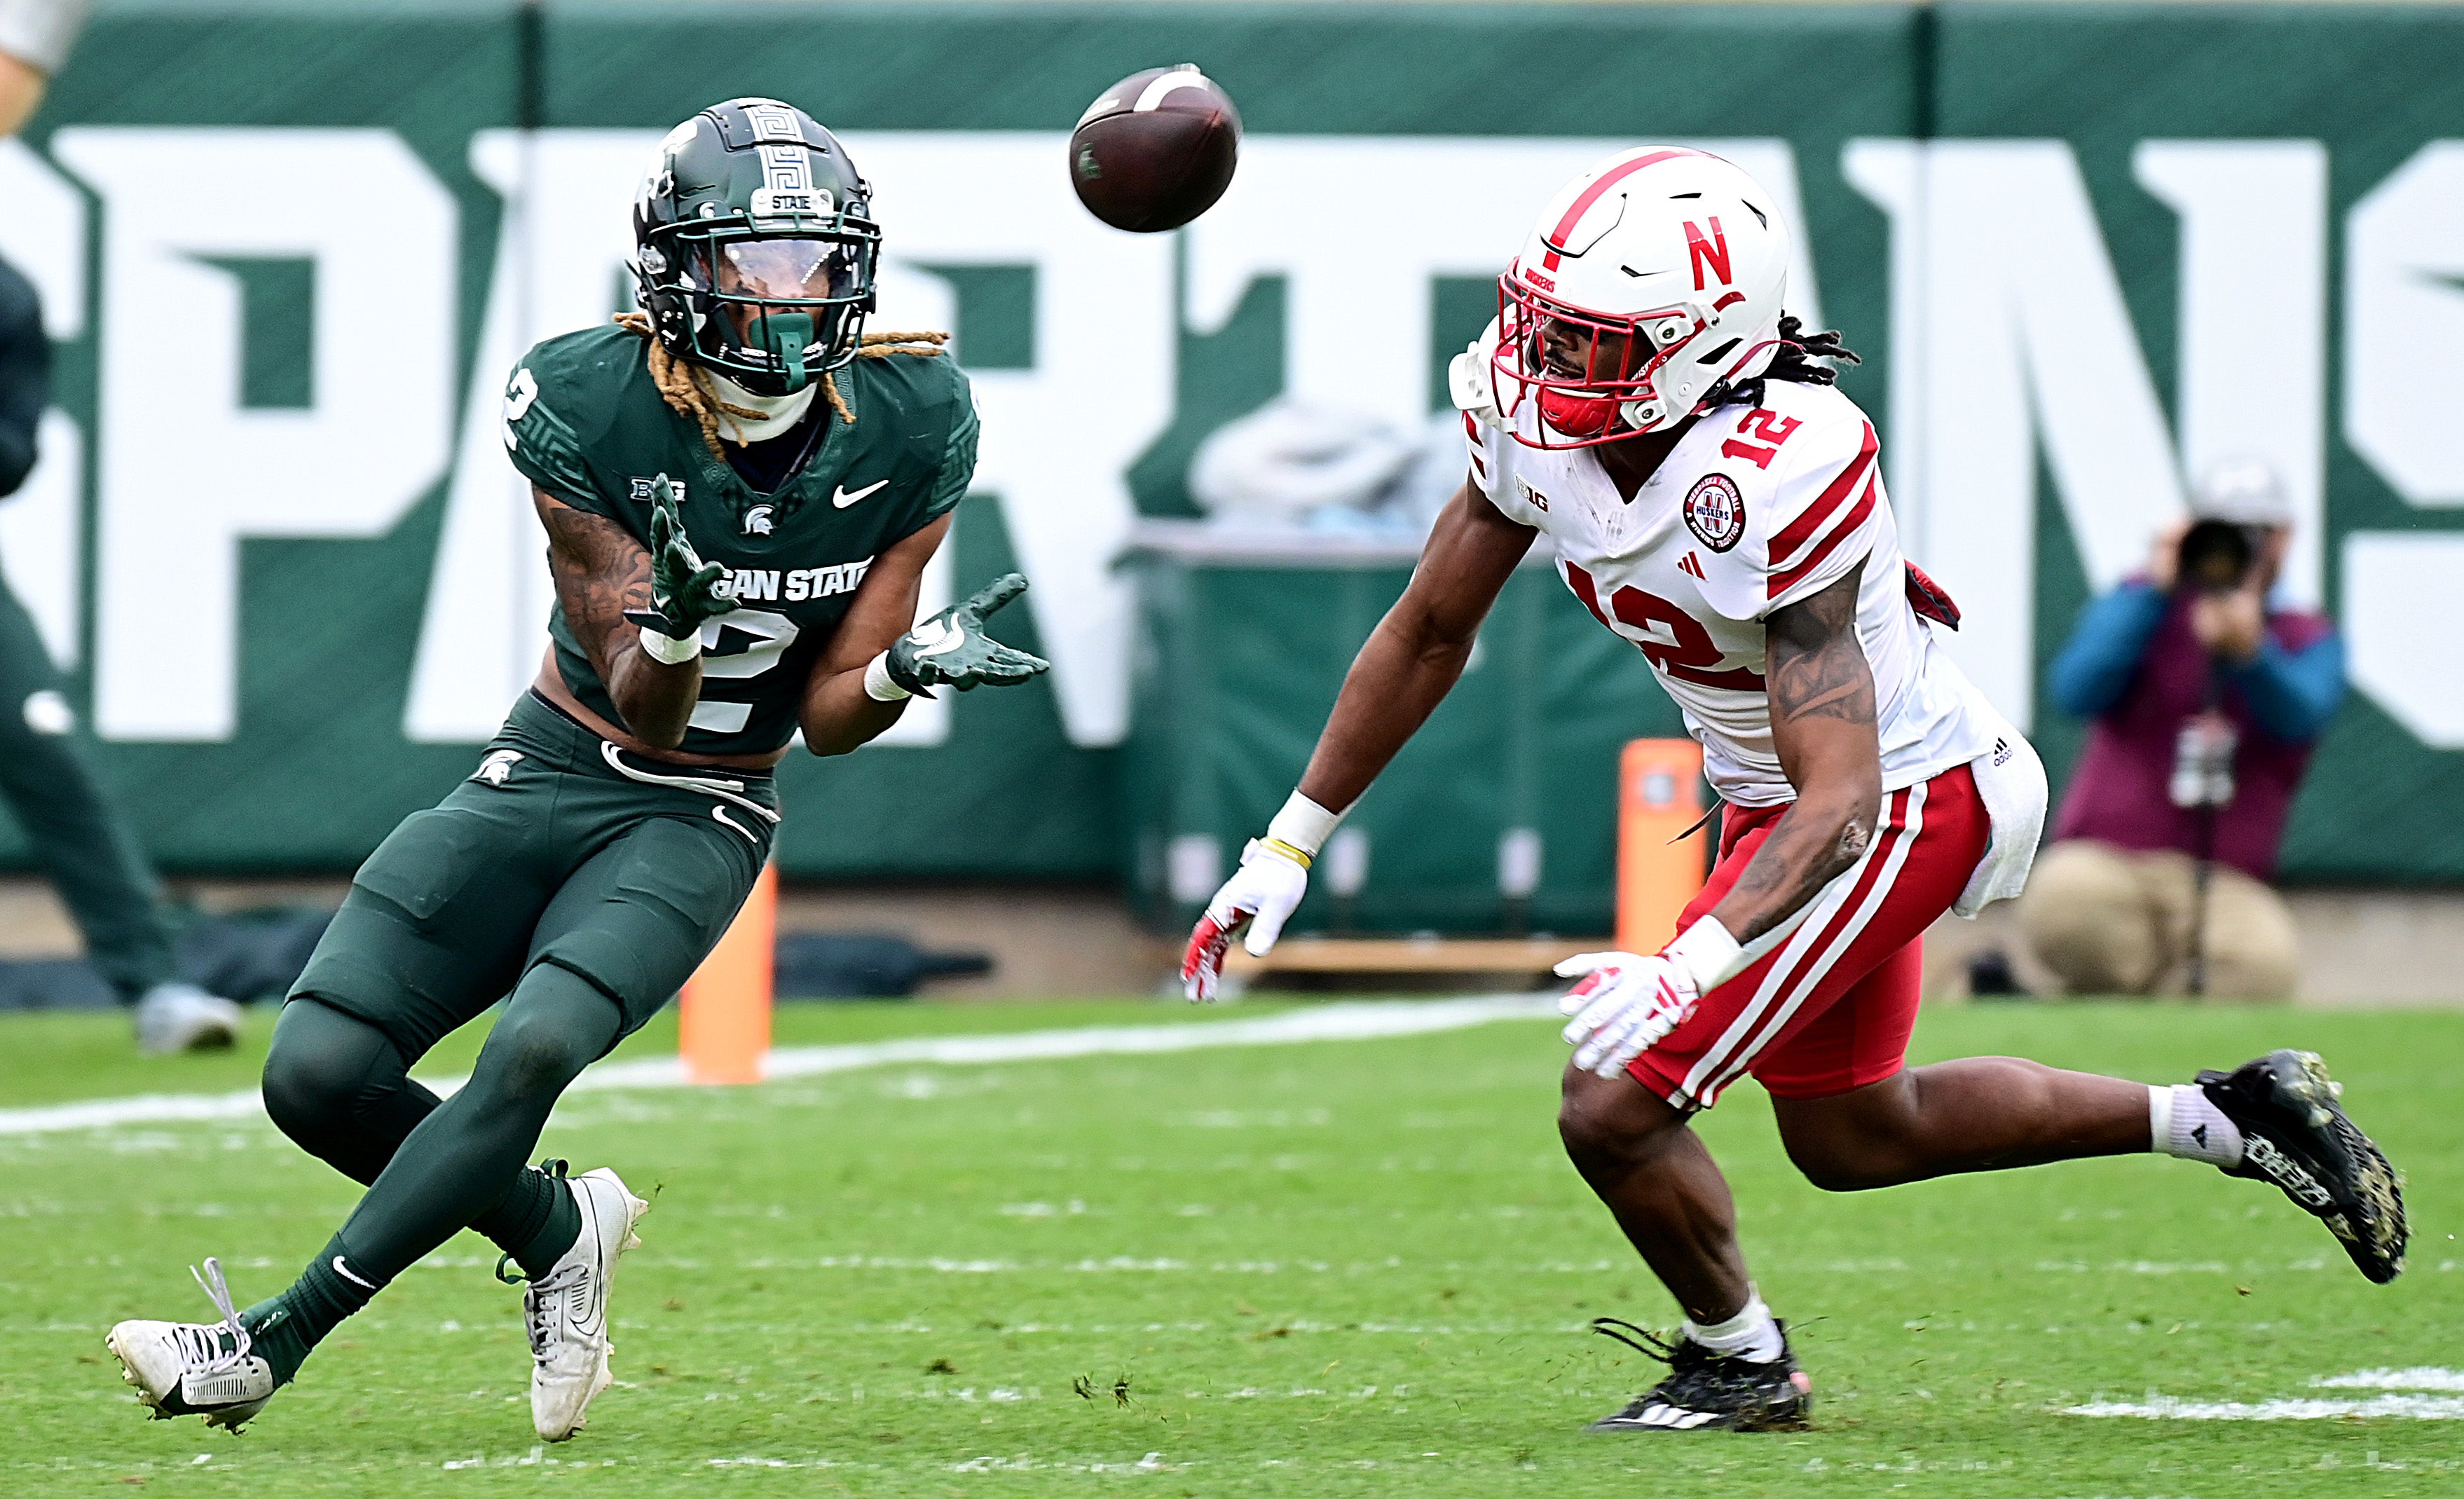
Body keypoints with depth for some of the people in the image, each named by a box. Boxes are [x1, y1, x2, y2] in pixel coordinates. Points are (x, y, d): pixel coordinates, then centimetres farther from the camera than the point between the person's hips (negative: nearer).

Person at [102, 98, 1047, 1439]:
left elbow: (827, 718, -5)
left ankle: (274, 1342, -19)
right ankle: (560, 1231, 17)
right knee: (319, 1074, -10)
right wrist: (673, 622, -39)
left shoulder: (909, 432, -12)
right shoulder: (587, 408, -18)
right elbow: (641, 707, -16)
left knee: (534, 1049, -28)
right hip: (550, 771, 1)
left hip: (701, 819, -1)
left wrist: (903, 666, -28)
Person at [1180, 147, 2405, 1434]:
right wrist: (1284, 854, 1)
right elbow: (1428, 630, 0)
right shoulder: (1535, 415, -14)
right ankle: (2225, 1120, 34)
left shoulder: (1774, 491, -36)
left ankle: (1739, 1362, 17)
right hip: (1773, 789, 9)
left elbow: (1842, 803, -37)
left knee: (1614, 1113, -11)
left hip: (1900, 805, -9)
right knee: (1852, 1137, 24)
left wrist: (1686, 972, -50)